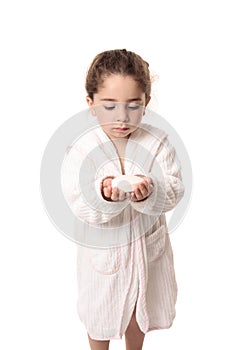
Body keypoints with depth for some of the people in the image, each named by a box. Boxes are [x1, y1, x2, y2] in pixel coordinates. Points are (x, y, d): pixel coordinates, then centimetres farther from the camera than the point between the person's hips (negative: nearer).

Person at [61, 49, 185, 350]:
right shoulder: (80, 151, -20)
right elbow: (79, 207, -23)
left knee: (139, 309, 26)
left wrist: (149, 193, -40)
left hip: (148, 243, 2)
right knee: (100, 314, 22)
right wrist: (104, 196, -44)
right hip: (102, 248, -2)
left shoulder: (157, 142, -15)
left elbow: (174, 192, -18)